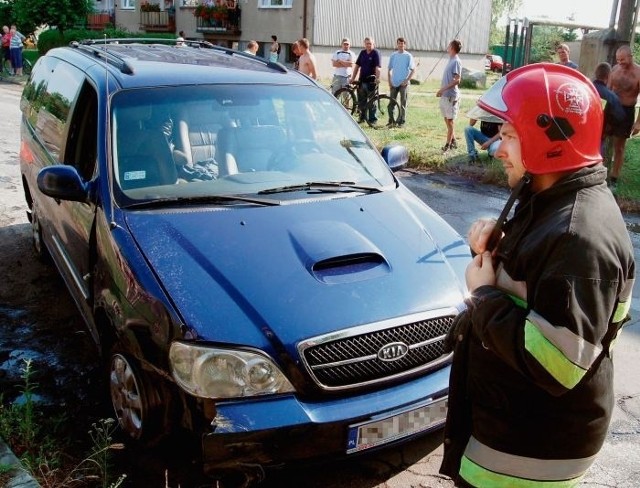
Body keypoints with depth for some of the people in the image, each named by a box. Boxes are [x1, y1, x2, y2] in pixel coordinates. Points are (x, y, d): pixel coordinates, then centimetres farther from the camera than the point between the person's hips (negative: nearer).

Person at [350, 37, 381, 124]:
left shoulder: (375, 53, -5)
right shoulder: (362, 53, 10)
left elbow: (378, 67, -16)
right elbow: (357, 65, 12)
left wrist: (377, 78, -29)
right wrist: (353, 78, 8)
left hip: (371, 81, -5)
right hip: (362, 80, 5)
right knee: (361, 100, 11)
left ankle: (372, 119, 9)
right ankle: (362, 117, 24)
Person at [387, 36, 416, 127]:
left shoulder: (408, 56, -2)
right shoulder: (393, 55, 6)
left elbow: (413, 70, -2)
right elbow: (389, 69, 11)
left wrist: (407, 80, -11)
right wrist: (389, 82, 2)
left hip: (403, 83, -3)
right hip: (394, 83, 3)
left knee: (403, 103, 0)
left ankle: (401, 121, 7)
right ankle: (391, 121, 13)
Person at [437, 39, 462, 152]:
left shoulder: (456, 62, -14)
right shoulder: (451, 61, 14)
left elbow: (457, 80, -20)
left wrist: (443, 89, -23)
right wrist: (441, 90, 14)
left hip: (451, 96, -9)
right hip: (445, 95, 9)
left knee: (449, 120, -4)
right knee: (447, 120, 13)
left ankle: (448, 144, 1)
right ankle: (453, 141, 23)